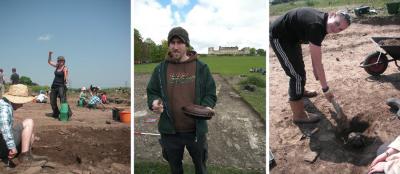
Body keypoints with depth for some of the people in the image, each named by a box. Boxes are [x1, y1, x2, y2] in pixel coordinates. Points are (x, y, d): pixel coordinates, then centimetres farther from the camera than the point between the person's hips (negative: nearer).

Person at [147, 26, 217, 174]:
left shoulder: (201, 67, -3)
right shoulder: (160, 69, 0)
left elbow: (210, 94, 1)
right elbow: (152, 93, 5)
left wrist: (207, 108, -19)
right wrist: (155, 102, -17)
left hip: (196, 129, -1)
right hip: (170, 130, 1)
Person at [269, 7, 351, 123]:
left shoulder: (322, 21, -5)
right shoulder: (316, 26, -33)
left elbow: (313, 47, 12)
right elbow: (318, 63, -29)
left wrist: (315, 69, 17)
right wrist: (326, 89, -22)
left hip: (290, 35, 10)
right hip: (279, 37, -10)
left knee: (298, 66, 28)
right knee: (298, 73, -9)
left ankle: (300, 91, 56)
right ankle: (298, 115, 4)